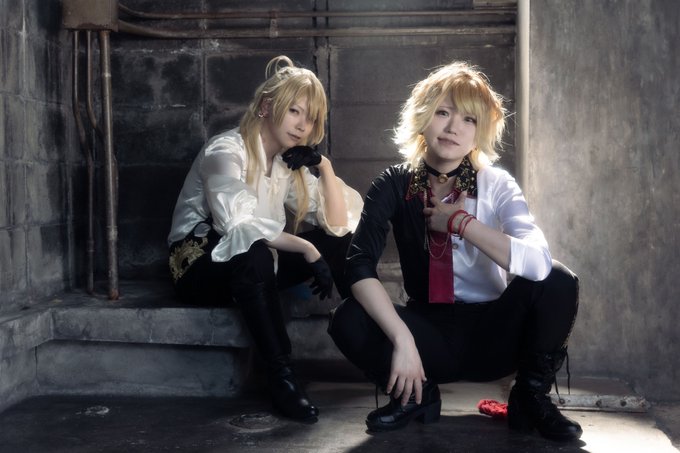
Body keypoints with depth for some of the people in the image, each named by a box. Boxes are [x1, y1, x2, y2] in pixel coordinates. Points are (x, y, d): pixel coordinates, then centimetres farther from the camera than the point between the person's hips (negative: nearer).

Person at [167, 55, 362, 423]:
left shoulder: (290, 161, 4)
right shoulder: (225, 151, -17)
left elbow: (339, 225, -2)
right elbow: (239, 224, -35)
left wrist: (325, 168, -14)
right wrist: (306, 249, -35)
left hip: (254, 267, 7)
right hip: (201, 266, -7)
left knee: (342, 240, -9)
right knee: (253, 253, -40)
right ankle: (281, 377, -34)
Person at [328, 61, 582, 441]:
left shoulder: (496, 185, -10)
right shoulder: (395, 185, -7)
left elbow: (538, 262, -29)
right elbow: (360, 267, -21)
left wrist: (459, 222, -26)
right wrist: (402, 340, -31)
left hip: (492, 333, 0)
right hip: (431, 333, 1)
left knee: (557, 283, -27)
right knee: (348, 320, -26)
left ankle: (531, 397, -2)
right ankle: (419, 394, 2)